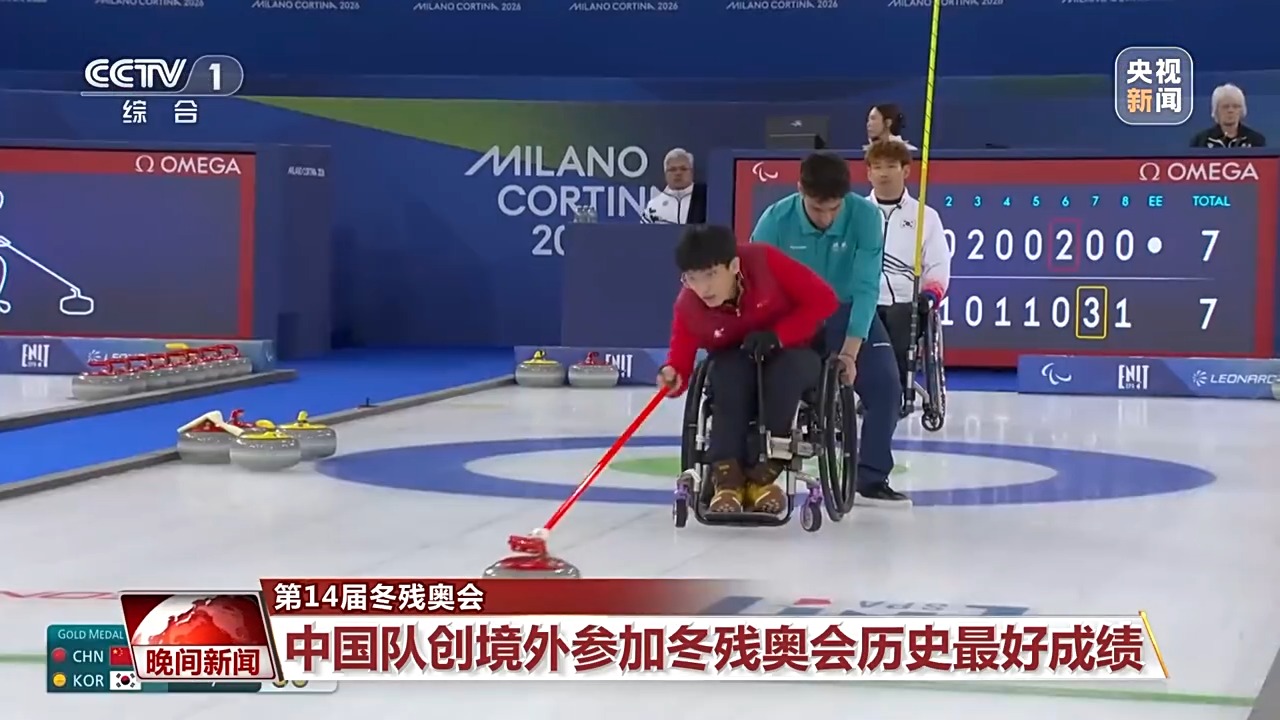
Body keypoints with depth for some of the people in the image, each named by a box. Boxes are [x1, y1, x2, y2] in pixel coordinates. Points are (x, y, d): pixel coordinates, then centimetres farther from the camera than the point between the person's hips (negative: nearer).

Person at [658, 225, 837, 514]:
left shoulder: (764, 262, -27)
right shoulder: (687, 308, -21)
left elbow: (823, 299, -22)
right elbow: (681, 359, -22)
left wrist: (776, 336, -28)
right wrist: (673, 378, -46)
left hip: (793, 353, -1)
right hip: (735, 362, 1)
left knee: (787, 368, -36)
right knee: (730, 373, -34)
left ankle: (763, 471, -28)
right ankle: (727, 475, -35)